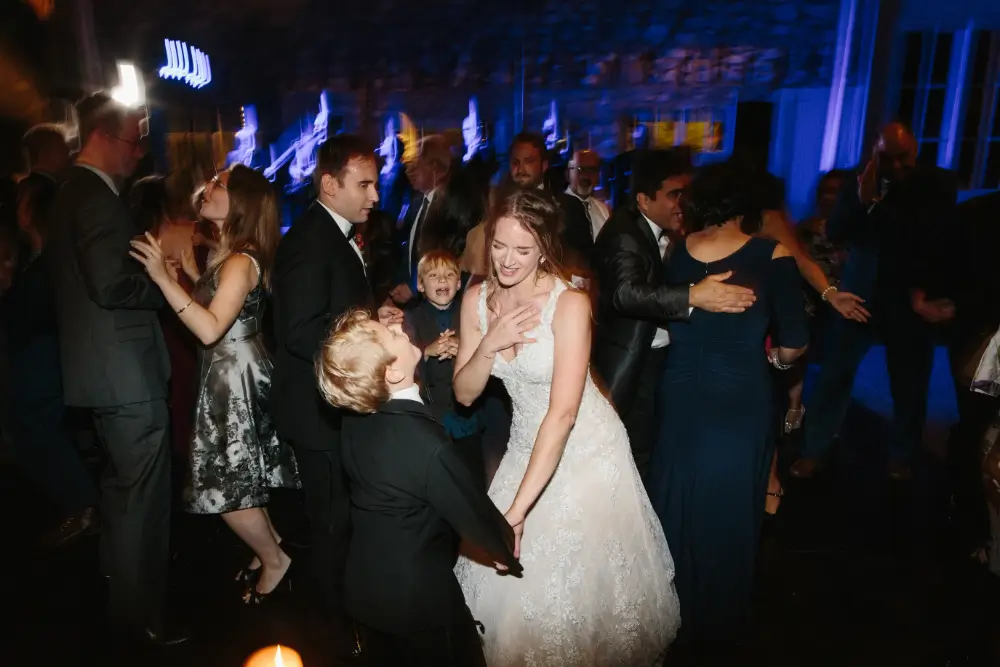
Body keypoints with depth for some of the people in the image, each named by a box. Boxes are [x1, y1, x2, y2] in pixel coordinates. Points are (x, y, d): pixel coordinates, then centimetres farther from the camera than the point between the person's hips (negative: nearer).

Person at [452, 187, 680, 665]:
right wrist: (489, 345, -24)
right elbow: (464, 394, -3)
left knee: (585, 580, 12)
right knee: (509, 584, 16)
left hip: (585, 451, -5)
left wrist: (517, 509, -35)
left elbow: (563, 412, -32)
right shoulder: (477, 299, -8)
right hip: (527, 447, 5)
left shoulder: (569, 303, -26)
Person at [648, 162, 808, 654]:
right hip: (740, 402, -3)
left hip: (679, 397, 3)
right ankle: (716, 623, 38)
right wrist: (775, 358, 11)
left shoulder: (674, 252, -2)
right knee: (726, 511, 16)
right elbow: (794, 345, -10)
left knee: (676, 504, 22)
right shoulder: (771, 255, -10)